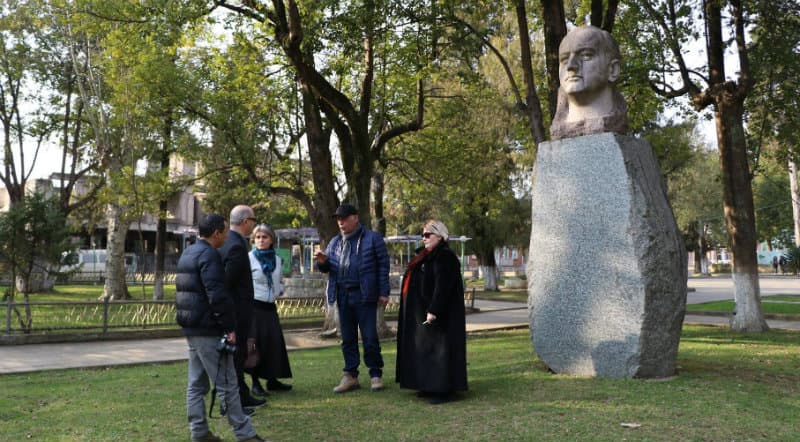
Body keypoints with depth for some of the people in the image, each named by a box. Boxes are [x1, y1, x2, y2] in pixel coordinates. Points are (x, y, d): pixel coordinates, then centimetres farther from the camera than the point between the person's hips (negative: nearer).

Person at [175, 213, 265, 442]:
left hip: (191, 329, 10)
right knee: (227, 384, -4)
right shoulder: (209, 255, -16)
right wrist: (230, 327, -18)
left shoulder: (187, 254, 15)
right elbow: (217, 295, -23)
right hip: (208, 330, -10)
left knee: (197, 384, 13)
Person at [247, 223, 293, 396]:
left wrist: (279, 290, 3)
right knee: (255, 343, -3)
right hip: (254, 306, -5)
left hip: (270, 306, 5)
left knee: (275, 342, 5)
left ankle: (272, 379, 17)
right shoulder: (249, 258, -5)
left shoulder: (277, 259, 12)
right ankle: (255, 383, 7)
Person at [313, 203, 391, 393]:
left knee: (370, 337, -1)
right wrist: (322, 262, -7)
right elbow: (327, 268, 17)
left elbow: (383, 266, -4)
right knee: (348, 338, 11)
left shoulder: (372, 238, -2)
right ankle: (350, 376, 19)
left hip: (364, 295, -5)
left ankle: (376, 374, 12)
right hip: (343, 295, 5)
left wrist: (384, 292, -8)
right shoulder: (335, 242, 15)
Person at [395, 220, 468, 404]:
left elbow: (442, 287, -23)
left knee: (439, 348, -7)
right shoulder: (427, 256, 16)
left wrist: (433, 311, -27)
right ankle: (431, 386, 22)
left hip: (439, 314, -10)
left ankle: (445, 389, -1)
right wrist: (427, 310, 18)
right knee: (426, 348, 13)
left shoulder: (444, 257, -15)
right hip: (422, 313, 10)